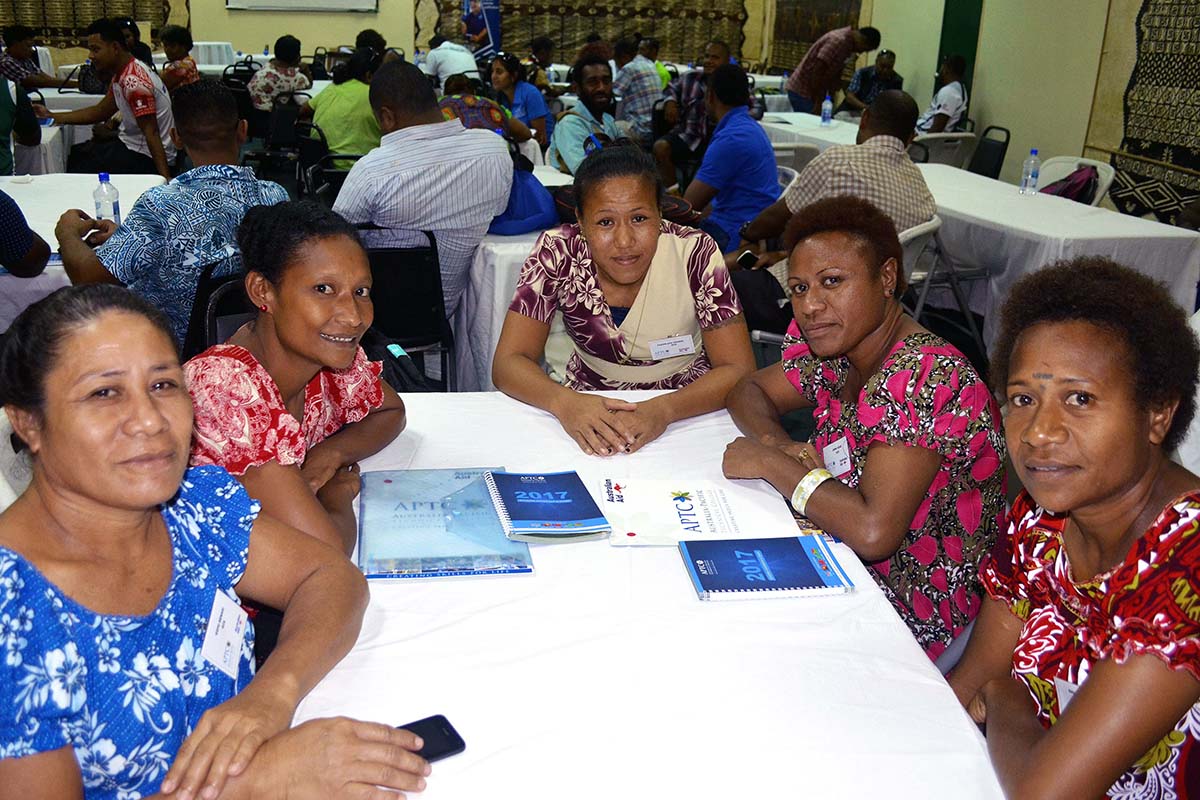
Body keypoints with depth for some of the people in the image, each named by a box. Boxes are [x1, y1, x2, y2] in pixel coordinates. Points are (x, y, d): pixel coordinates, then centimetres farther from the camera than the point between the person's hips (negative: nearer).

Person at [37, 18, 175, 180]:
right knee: (73, 155, 21)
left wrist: (165, 178, -33)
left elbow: (151, 133, -28)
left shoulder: (134, 82, -23)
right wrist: (52, 116, 19)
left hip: (145, 156, -10)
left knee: (76, 172, -10)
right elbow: (100, 112, 19)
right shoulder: (121, 74, 9)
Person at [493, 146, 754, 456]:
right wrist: (564, 403, -36)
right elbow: (508, 363, -15)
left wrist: (663, 410, -36)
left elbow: (739, 370, -17)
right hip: (591, 411, 1)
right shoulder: (557, 253, -15)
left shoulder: (695, 254, -17)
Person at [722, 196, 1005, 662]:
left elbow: (873, 531, -34)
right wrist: (779, 444, -10)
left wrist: (771, 463, -21)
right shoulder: (837, 349, -2)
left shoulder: (925, 378, -27)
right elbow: (749, 391, 12)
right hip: (851, 573, 7)